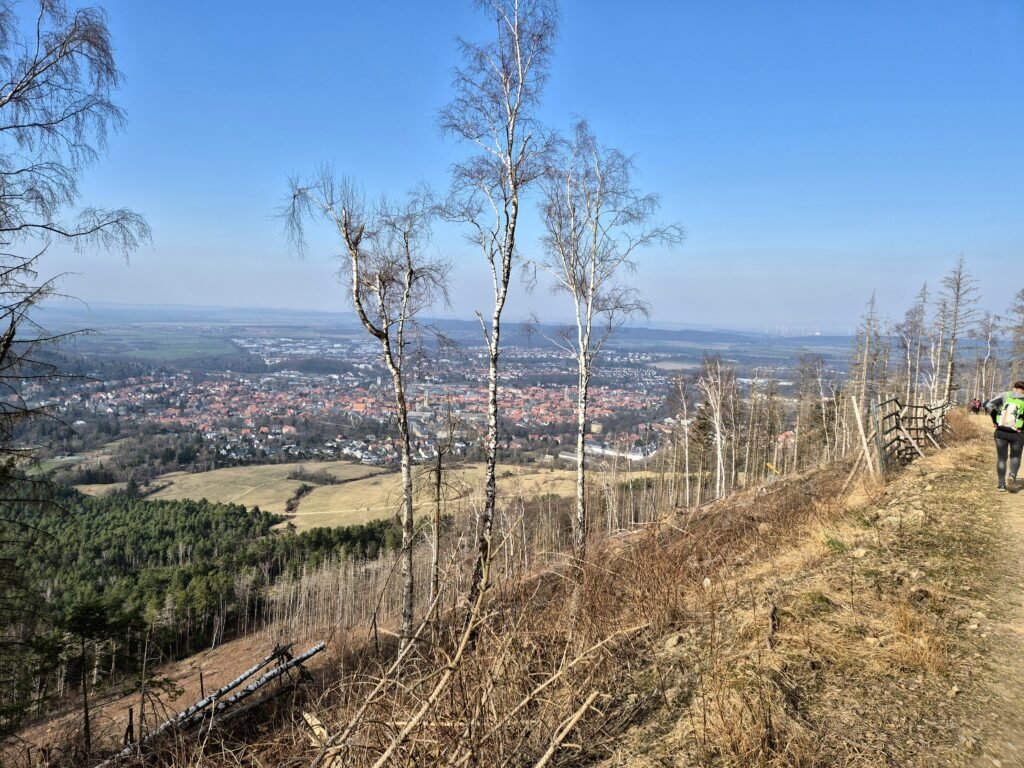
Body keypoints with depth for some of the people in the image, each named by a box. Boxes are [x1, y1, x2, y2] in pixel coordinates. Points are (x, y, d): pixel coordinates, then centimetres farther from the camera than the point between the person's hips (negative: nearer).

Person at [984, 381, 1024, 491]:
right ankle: (1012, 475, -7)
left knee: (1001, 458, 12)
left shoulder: (1005, 395, 0)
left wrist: (995, 420, 0)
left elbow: (989, 405, -9)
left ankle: (1002, 484, 9)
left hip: (1001, 432, 1)